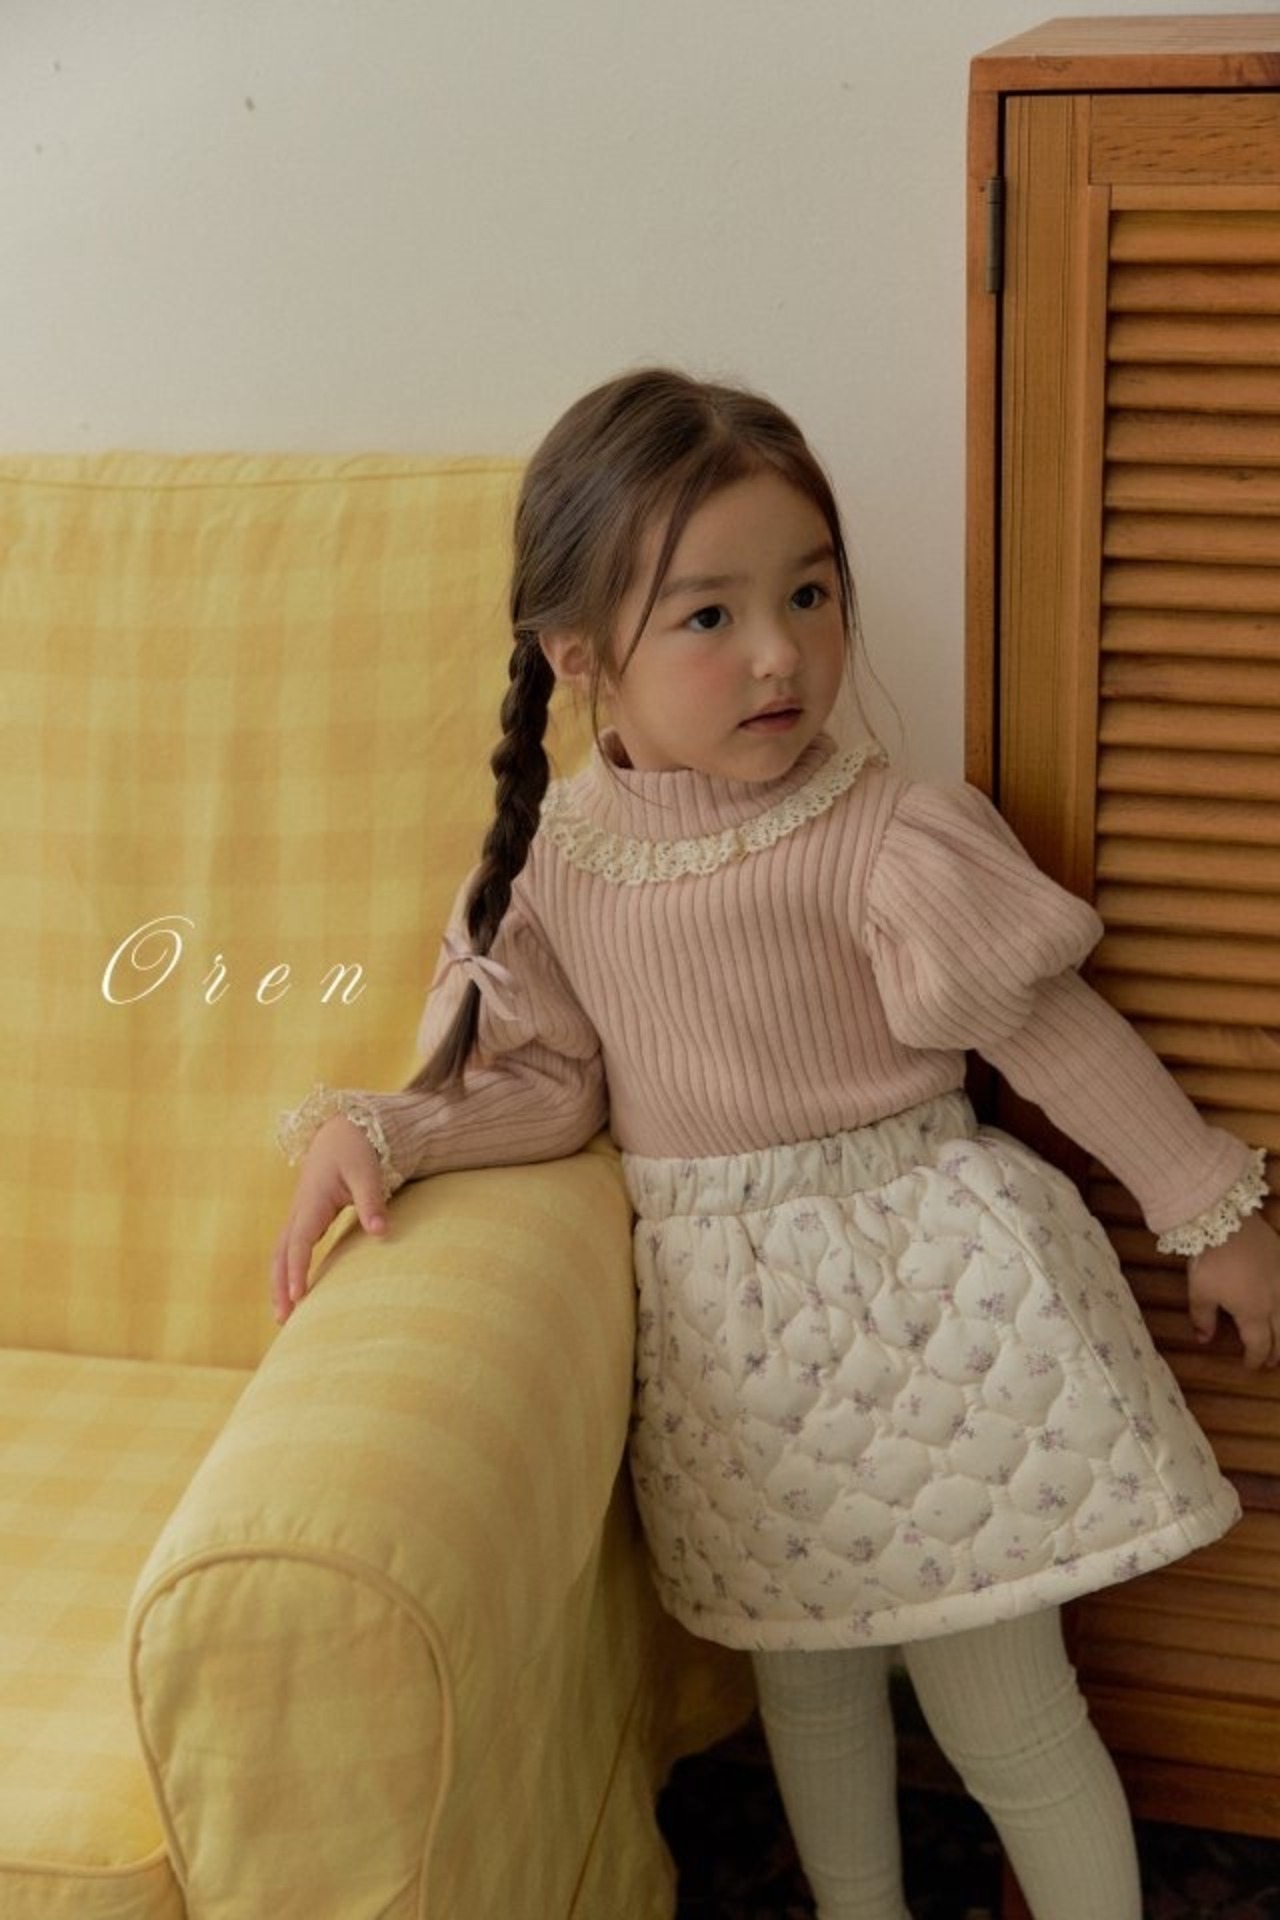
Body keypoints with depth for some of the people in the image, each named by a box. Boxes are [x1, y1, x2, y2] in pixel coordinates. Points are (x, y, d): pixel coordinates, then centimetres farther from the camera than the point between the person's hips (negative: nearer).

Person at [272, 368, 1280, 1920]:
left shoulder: (887, 837, -18)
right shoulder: (555, 855, -5)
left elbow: (1051, 1030, -9)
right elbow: (548, 1081, 1)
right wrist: (378, 1134, -16)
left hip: (918, 1297, -4)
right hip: (721, 1321, 5)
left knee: (1002, 1709, 4)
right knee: (804, 1669, 22)